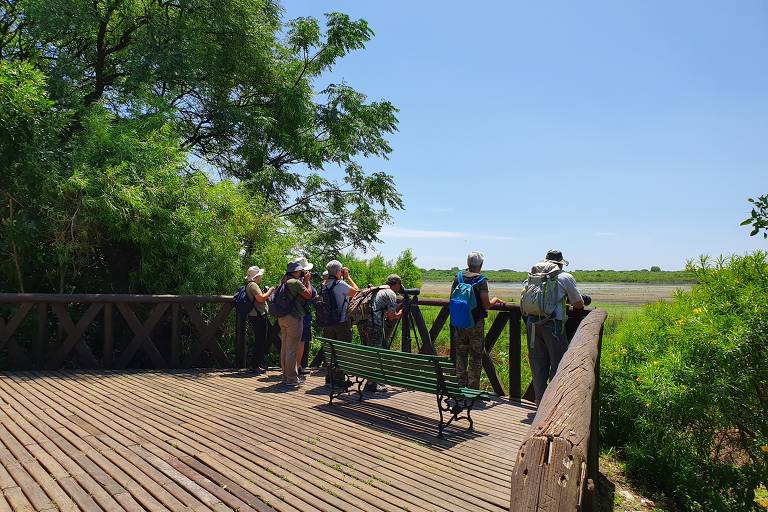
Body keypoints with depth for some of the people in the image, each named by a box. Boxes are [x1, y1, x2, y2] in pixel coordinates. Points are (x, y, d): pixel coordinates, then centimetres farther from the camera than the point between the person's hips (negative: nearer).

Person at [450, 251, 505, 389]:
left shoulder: (458, 278, 2)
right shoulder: (481, 280, -11)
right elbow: (486, 305, -14)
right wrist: (495, 300, 6)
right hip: (476, 324, -4)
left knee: (461, 356, 14)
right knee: (475, 358, 5)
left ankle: (460, 387, 21)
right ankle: (473, 389, 8)